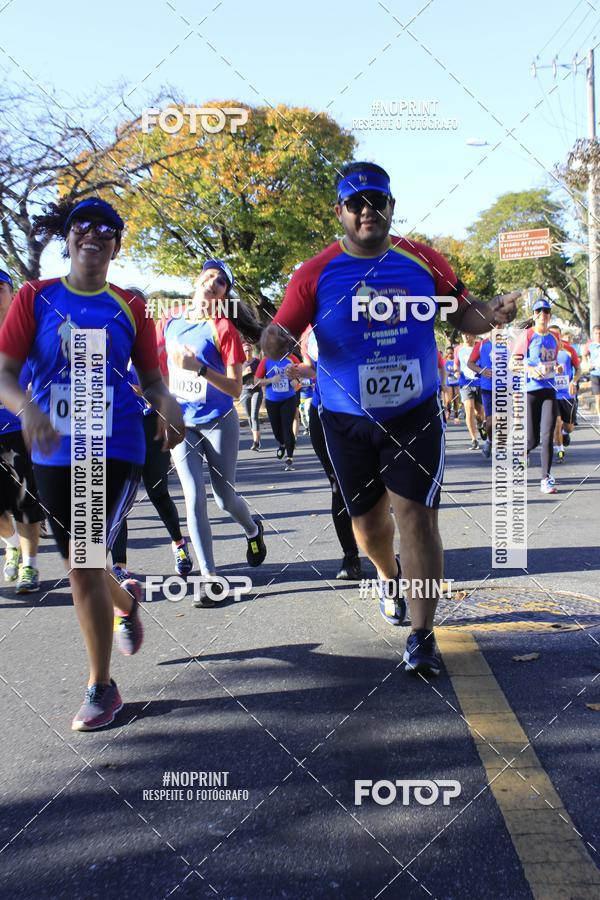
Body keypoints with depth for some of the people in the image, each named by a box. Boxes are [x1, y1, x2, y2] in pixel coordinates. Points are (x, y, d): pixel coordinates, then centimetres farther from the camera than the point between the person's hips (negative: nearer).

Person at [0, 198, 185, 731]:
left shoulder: (129, 307, 3)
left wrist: (167, 404, -15)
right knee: (80, 567, 14)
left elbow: (151, 376, 8)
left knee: (82, 562, -13)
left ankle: (101, 688, 5)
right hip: (54, 453, 2)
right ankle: (126, 600, 51)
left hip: (115, 451, -2)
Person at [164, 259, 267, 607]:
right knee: (194, 498, -5)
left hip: (219, 424, -3)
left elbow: (236, 389, -17)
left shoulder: (223, 328, -12)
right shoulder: (172, 324, 3)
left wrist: (199, 368, -28)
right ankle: (211, 578, 2)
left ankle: (253, 530, 41)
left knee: (225, 497, 7)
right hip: (182, 424, 3)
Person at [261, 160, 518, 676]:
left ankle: (423, 636, 3)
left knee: (417, 515, -8)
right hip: (348, 420, 1)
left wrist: (491, 315, -16)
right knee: (368, 521, 13)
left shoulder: (424, 262, -1)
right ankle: (390, 577, 48)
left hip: (417, 413, -1)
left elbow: (464, 317, 7)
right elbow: (280, 337, -7)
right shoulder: (316, 274, -5)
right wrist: (273, 341, -32)